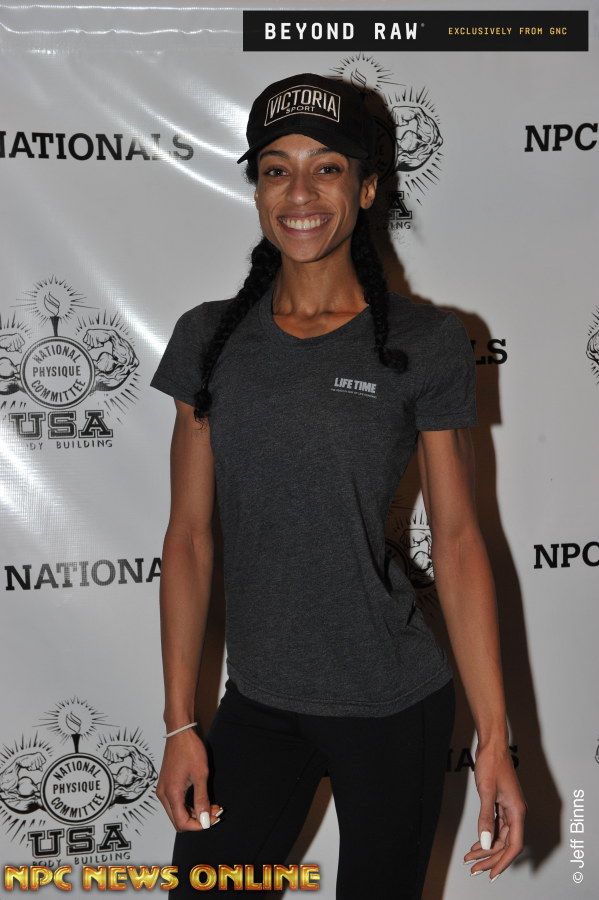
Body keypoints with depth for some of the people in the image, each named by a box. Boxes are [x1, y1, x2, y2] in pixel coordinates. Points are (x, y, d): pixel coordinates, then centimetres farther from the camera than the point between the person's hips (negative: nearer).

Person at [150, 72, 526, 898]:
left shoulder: (426, 345, -6)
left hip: (395, 709, -2)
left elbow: (457, 539, -5)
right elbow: (189, 535, 2)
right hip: (258, 705, 2)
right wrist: (180, 723, 0)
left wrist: (495, 737, -7)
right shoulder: (210, 339, 1)